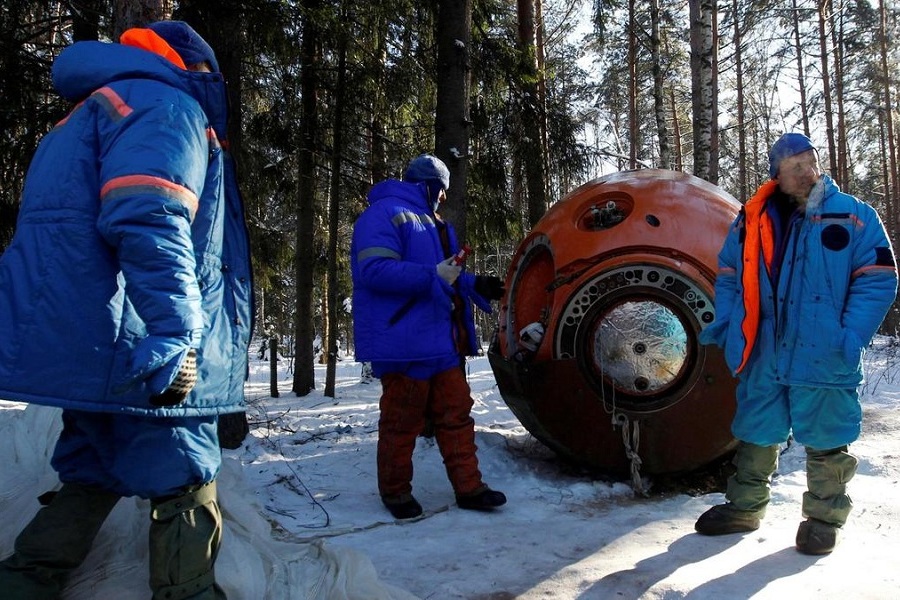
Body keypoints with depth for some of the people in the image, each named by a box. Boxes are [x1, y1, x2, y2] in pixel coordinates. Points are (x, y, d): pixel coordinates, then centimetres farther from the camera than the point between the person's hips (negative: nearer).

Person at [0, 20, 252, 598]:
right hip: (126, 342, -10)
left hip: (77, 338, 10)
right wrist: (175, 336, -28)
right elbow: (149, 219, -23)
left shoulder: (90, 114, 27)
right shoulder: (166, 105, -5)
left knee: (93, 476, 20)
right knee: (185, 485, 2)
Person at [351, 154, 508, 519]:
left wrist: (475, 285, 11)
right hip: (403, 343, -9)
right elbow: (374, 269, -21)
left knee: (456, 415, 9)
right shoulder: (384, 214, -8)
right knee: (402, 423, 1)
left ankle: (468, 487, 18)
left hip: (442, 342, 9)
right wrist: (433, 276, -22)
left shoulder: (433, 223, 23)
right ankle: (396, 493, 18)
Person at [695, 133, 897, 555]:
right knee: (754, 435, 14)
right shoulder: (752, 220, 7)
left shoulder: (854, 216, -1)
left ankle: (823, 519, 27)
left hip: (824, 359, -2)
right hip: (762, 357, 3)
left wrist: (850, 338, -13)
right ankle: (744, 508, 31)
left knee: (825, 440, 8)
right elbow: (729, 275, 16)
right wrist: (726, 323, 3)